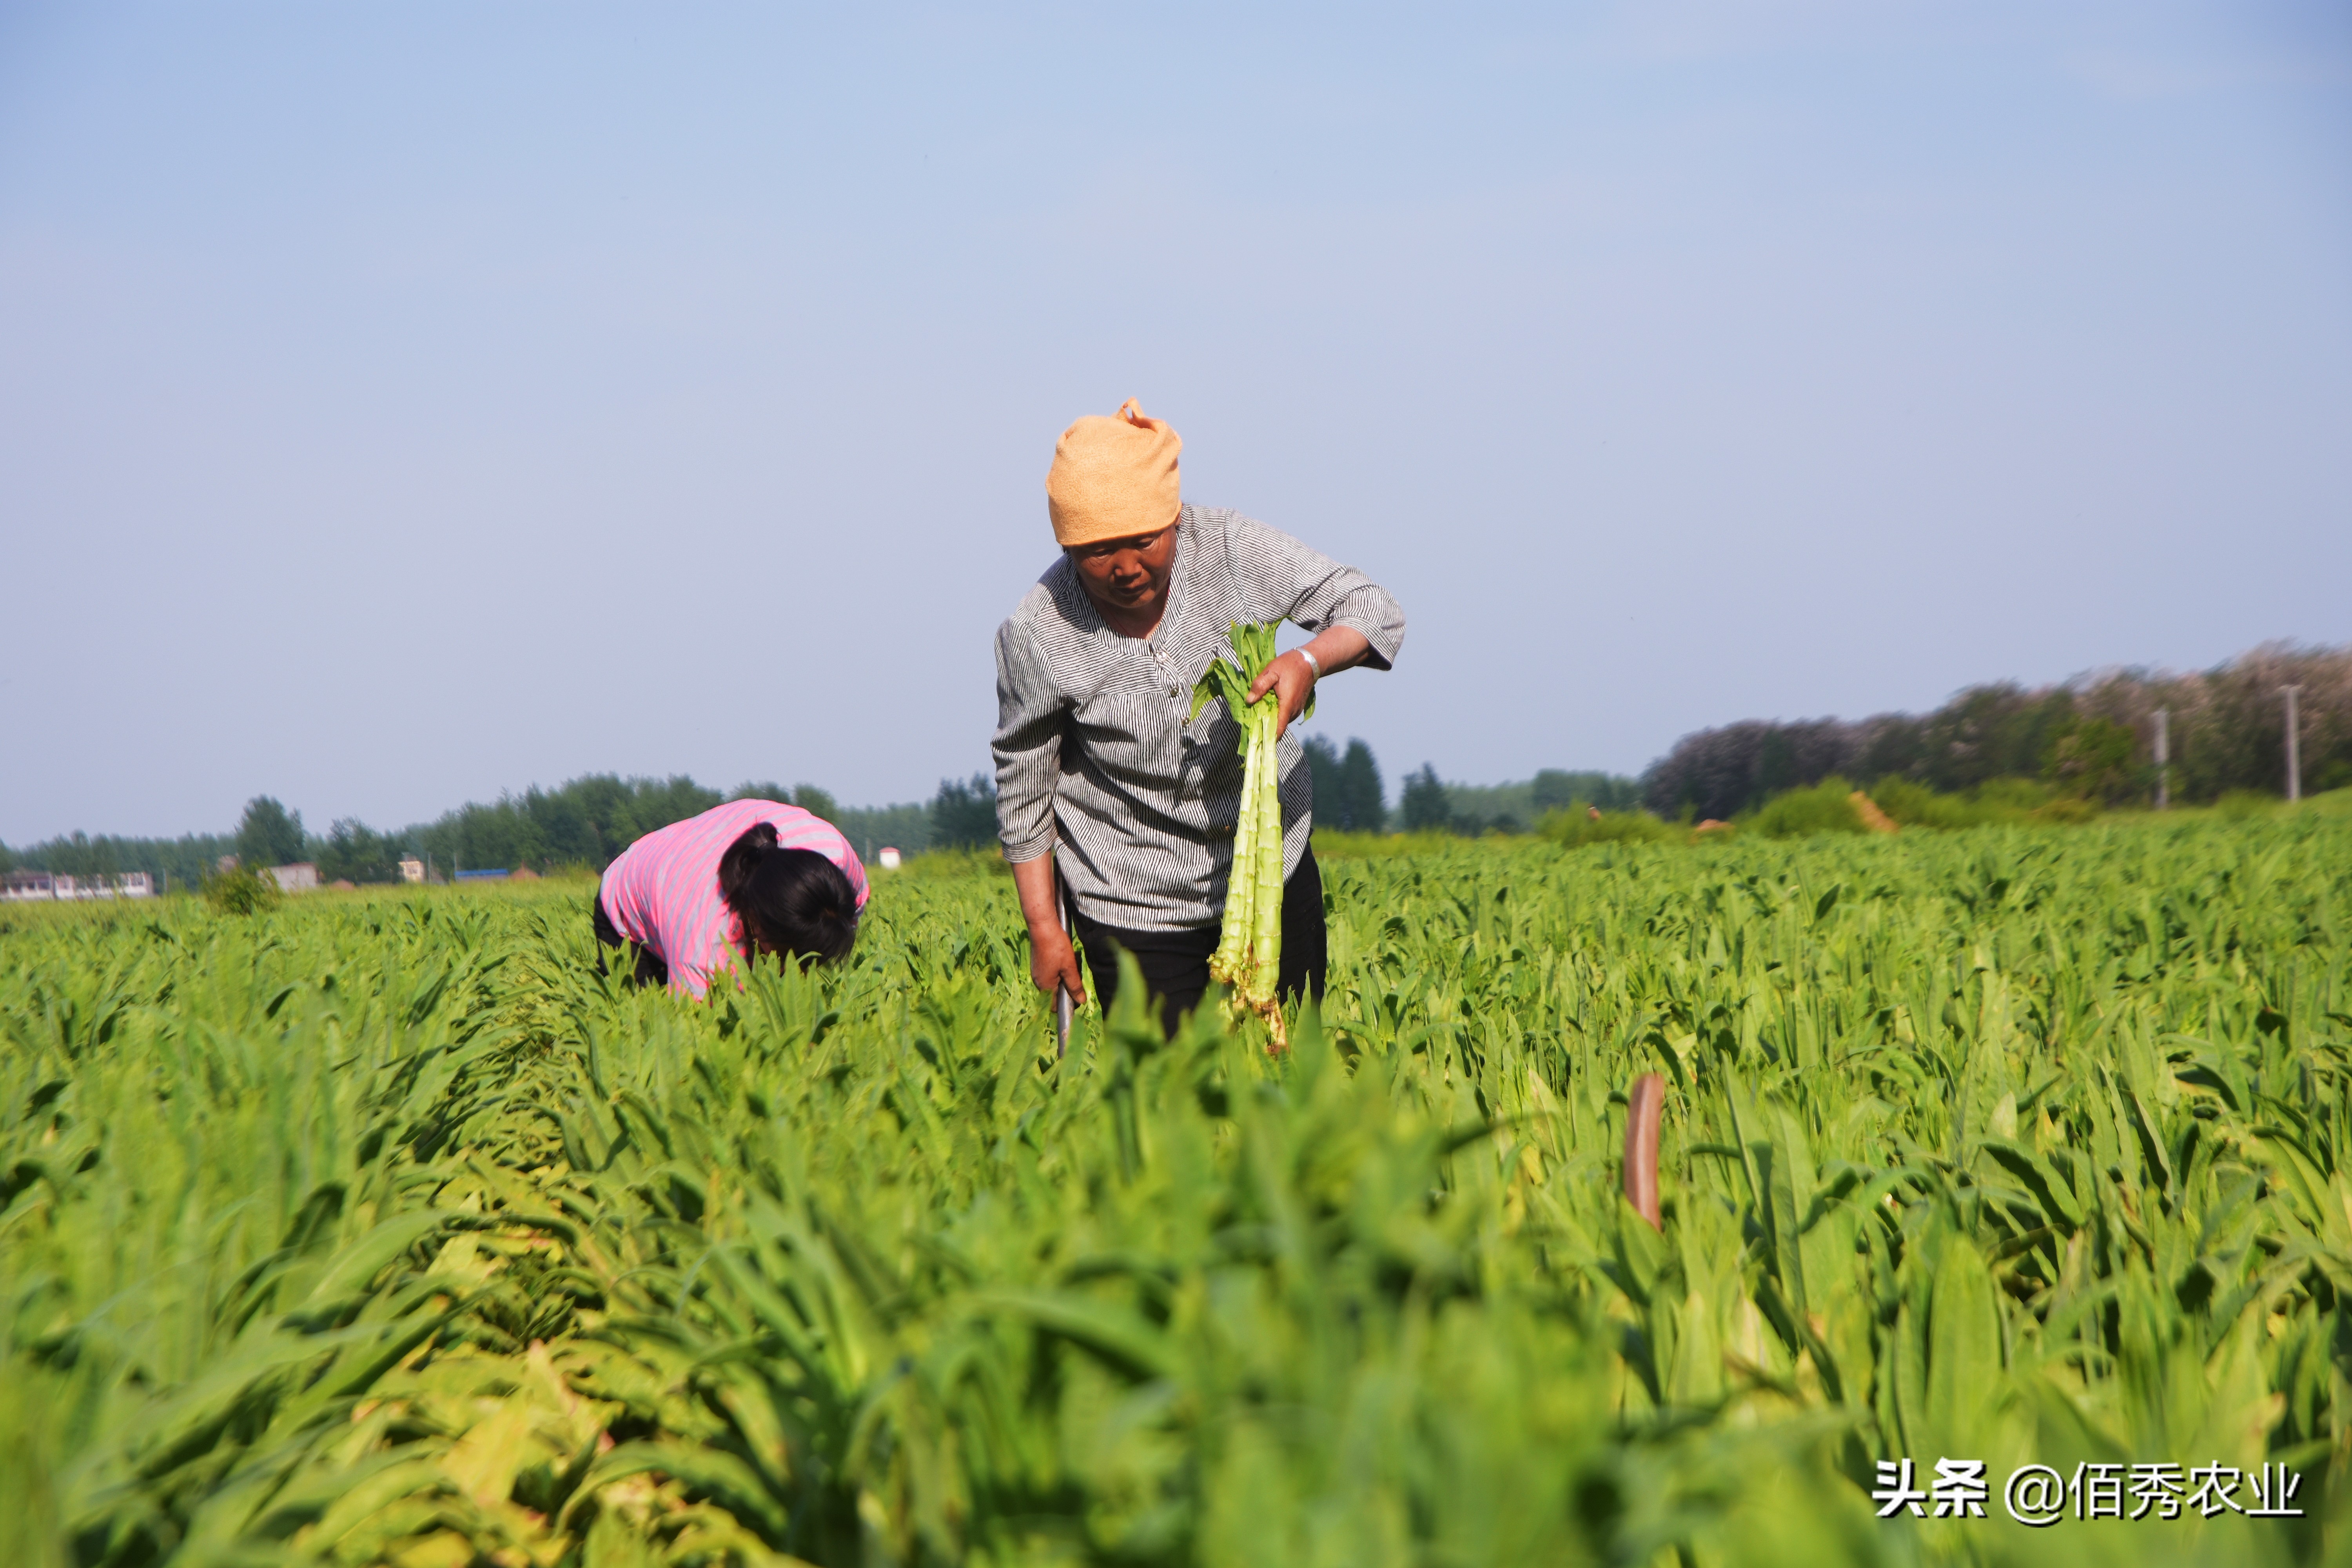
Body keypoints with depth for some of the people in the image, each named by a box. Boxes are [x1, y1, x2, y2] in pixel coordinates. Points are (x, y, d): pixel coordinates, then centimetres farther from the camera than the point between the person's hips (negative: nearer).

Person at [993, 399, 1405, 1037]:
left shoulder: (1232, 549, -16)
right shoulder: (1036, 634, -18)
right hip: (1136, 909, -3)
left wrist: (1308, 662, -31)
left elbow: (1375, 613, -10)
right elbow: (1024, 792, -6)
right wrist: (1043, 929, -4)